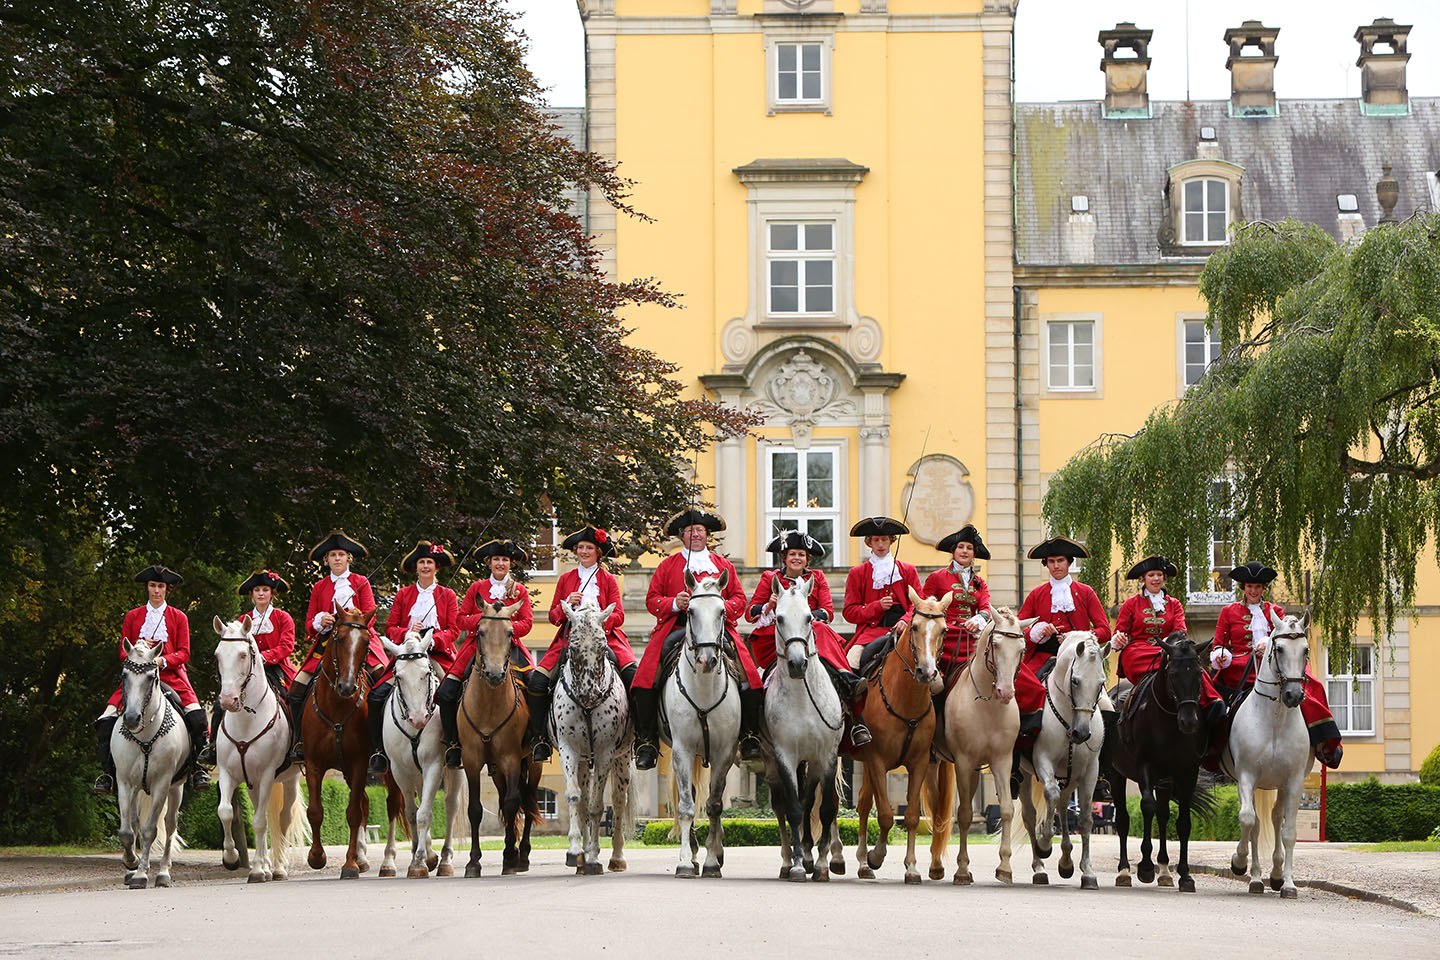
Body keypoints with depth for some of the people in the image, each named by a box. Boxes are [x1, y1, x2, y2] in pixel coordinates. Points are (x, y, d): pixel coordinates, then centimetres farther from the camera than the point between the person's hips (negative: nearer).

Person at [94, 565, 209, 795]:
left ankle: (198, 769, -14)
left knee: (196, 716, -27)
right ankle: (107, 772, -7)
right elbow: (123, 653, 12)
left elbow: (184, 653, 4)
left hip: (171, 675, -1)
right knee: (105, 722, -17)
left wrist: (163, 660, -15)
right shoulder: (132, 617, 14)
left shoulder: (179, 618, 11)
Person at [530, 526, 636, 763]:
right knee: (537, 679, -19)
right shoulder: (565, 579, 16)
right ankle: (539, 738, -8)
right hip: (570, 637, 2)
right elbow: (554, 616, 15)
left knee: (633, 673, -28)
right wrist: (567, 604, -6)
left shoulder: (608, 579, 11)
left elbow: (618, 614, 2)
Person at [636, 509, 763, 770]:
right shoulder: (668, 566, 17)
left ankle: (750, 737, -12)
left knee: (749, 675, -21)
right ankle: (646, 742, -16)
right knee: (646, 678, -21)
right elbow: (652, 600, 12)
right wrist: (674, 603, -8)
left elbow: (739, 599, 14)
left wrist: (722, 607, -7)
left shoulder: (723, 565, 19)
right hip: (676, 628, 0)